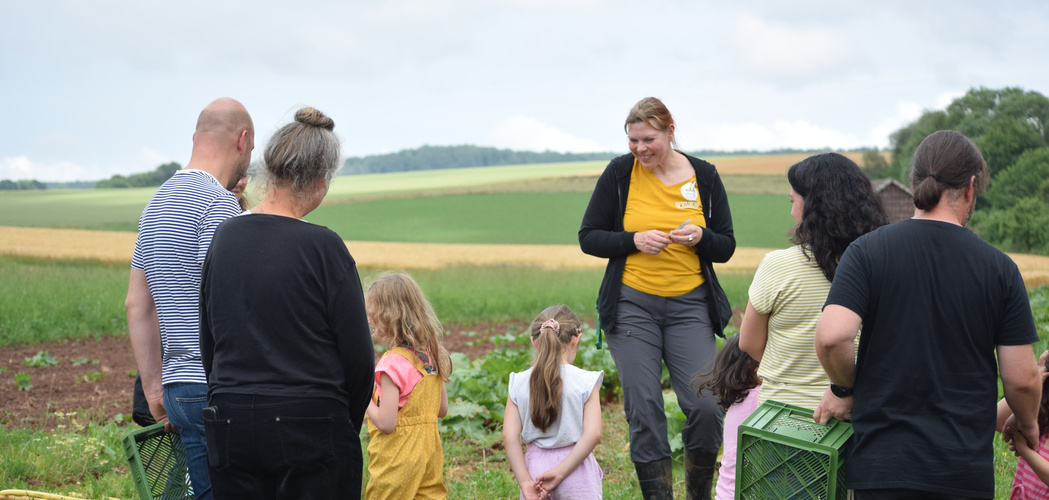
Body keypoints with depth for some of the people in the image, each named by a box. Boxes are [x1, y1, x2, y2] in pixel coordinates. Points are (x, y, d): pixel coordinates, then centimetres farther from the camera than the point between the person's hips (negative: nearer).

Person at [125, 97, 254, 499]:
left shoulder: (158, 202, 16)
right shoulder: (218, 202, -13)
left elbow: (137, 306, 19)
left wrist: (155, 389, 21)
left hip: (179, 386, 9)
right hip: (217, 388, -9)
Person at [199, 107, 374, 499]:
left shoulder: (224, 237, 4)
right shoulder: (322, 247, -12)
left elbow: (207, 344, 11)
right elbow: (358, 358, -7)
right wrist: (346, 428, 9)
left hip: (229, 427, 5)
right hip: (309, 428, -5)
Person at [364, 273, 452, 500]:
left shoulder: (393, 363, -20)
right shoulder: (432, 355, 4)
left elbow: (386, 423, -22)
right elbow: (442, 409, 13)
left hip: (396, 462, -7)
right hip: (429, 454, 8)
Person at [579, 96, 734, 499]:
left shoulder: (704, 176, 4)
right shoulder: (619, 173, 0)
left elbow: (726, 247, 7)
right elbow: (589, 238, 3)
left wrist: (701, 237, -15)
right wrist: (635, 241, -14)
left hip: (690, 306, 1)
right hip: (632, 306, -1)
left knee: (706, 406, -9)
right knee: (644, 412, -2)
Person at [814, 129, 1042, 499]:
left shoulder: (868, 250, -4)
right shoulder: (999, 268, -2)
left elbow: (831, 336, -17)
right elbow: (1022, 380, -2)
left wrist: (843, 389, 3)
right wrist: (1027, 423, 19)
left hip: (881, 466, 0)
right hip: (965, 469, 1)